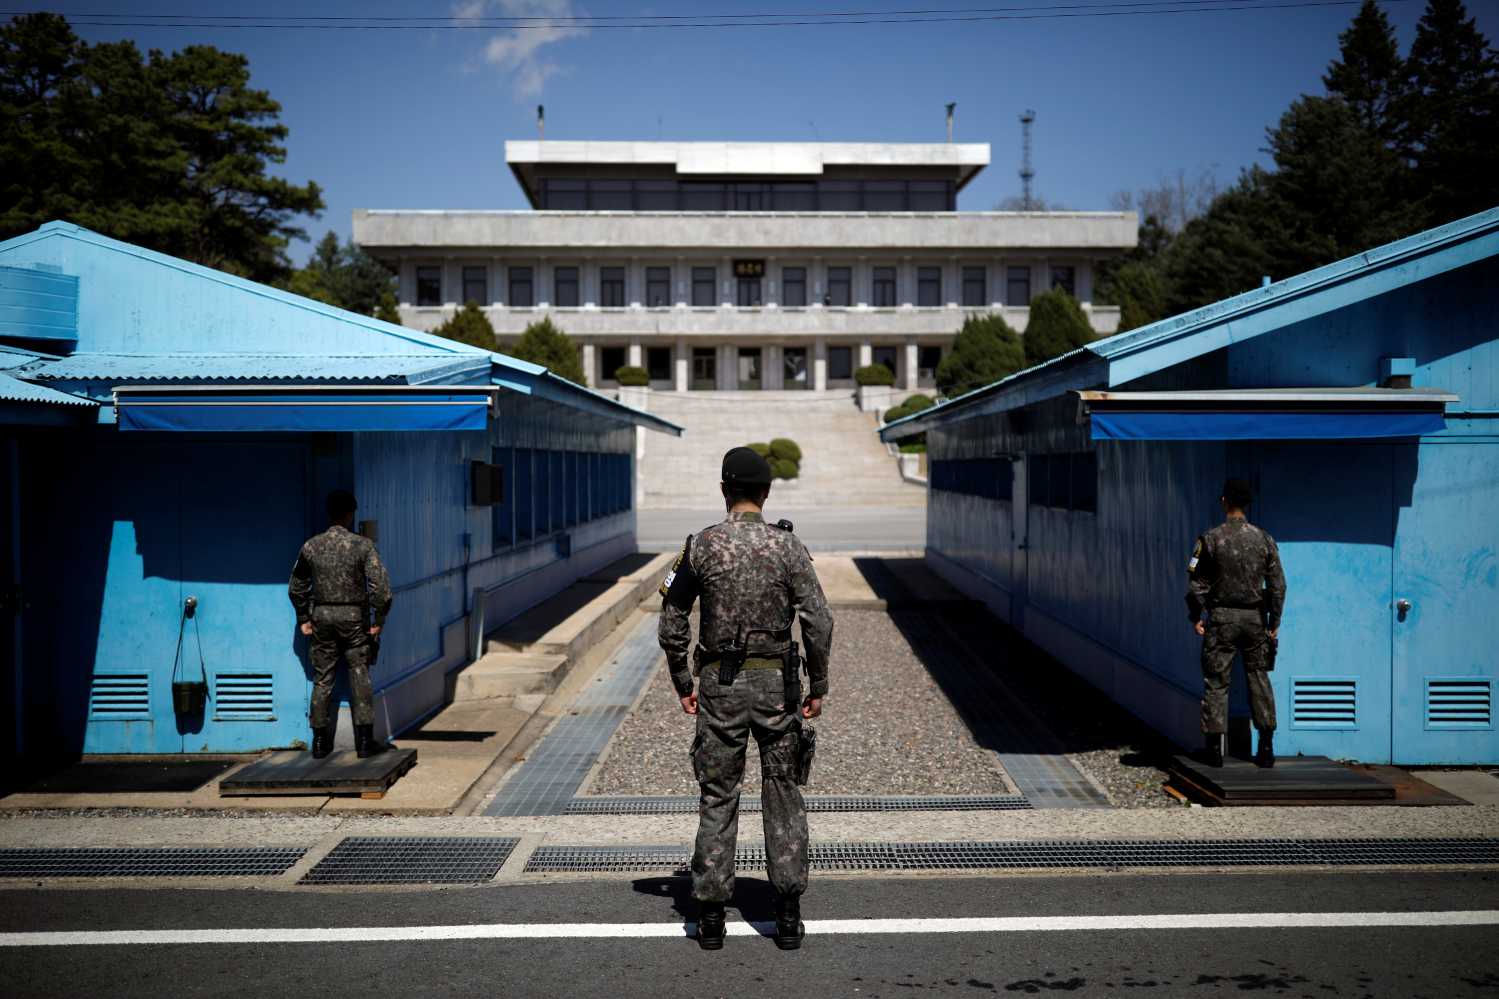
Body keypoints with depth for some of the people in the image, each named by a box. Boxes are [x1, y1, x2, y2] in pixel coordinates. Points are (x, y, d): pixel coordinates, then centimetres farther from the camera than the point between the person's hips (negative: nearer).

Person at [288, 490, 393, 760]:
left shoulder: (311, 546, 0)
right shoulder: (363, 545, -10)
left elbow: (296, 586, 10)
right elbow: (380, 585, -15)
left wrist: (303, 619, 18)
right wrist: (379, 620, -5)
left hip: (322, 616, 3)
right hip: (354, 616, -2)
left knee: (322, 679, 10)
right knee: (360, 677, 6)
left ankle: (320, 742, 13)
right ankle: (365, 741, 5)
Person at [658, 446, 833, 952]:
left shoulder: (701, 545, -3)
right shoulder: (788, 546, -5)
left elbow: (672, 621, 0)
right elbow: (819, 622, -11)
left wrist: (683, 684, 10)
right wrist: (818, 687, -1)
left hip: (719, 684, 0)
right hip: (776, 682, 0)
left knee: (717, 797, 9)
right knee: (782, 794, 9)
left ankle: (711, 918, 11)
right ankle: (788, 915, 8)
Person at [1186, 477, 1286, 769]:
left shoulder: (1211, 539, -7)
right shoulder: (1264, 539, 0)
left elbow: (1196, 583, -5)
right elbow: (1277, 585, 1)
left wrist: (1196, 617, 4)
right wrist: (1274, 622, 8)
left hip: (1222, 618, -2)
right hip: (1255, 618, 2)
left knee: (1216, 682, 3)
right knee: (1259, 680, 9)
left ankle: (1215, 749, 3)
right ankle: (1266, 748, 8)